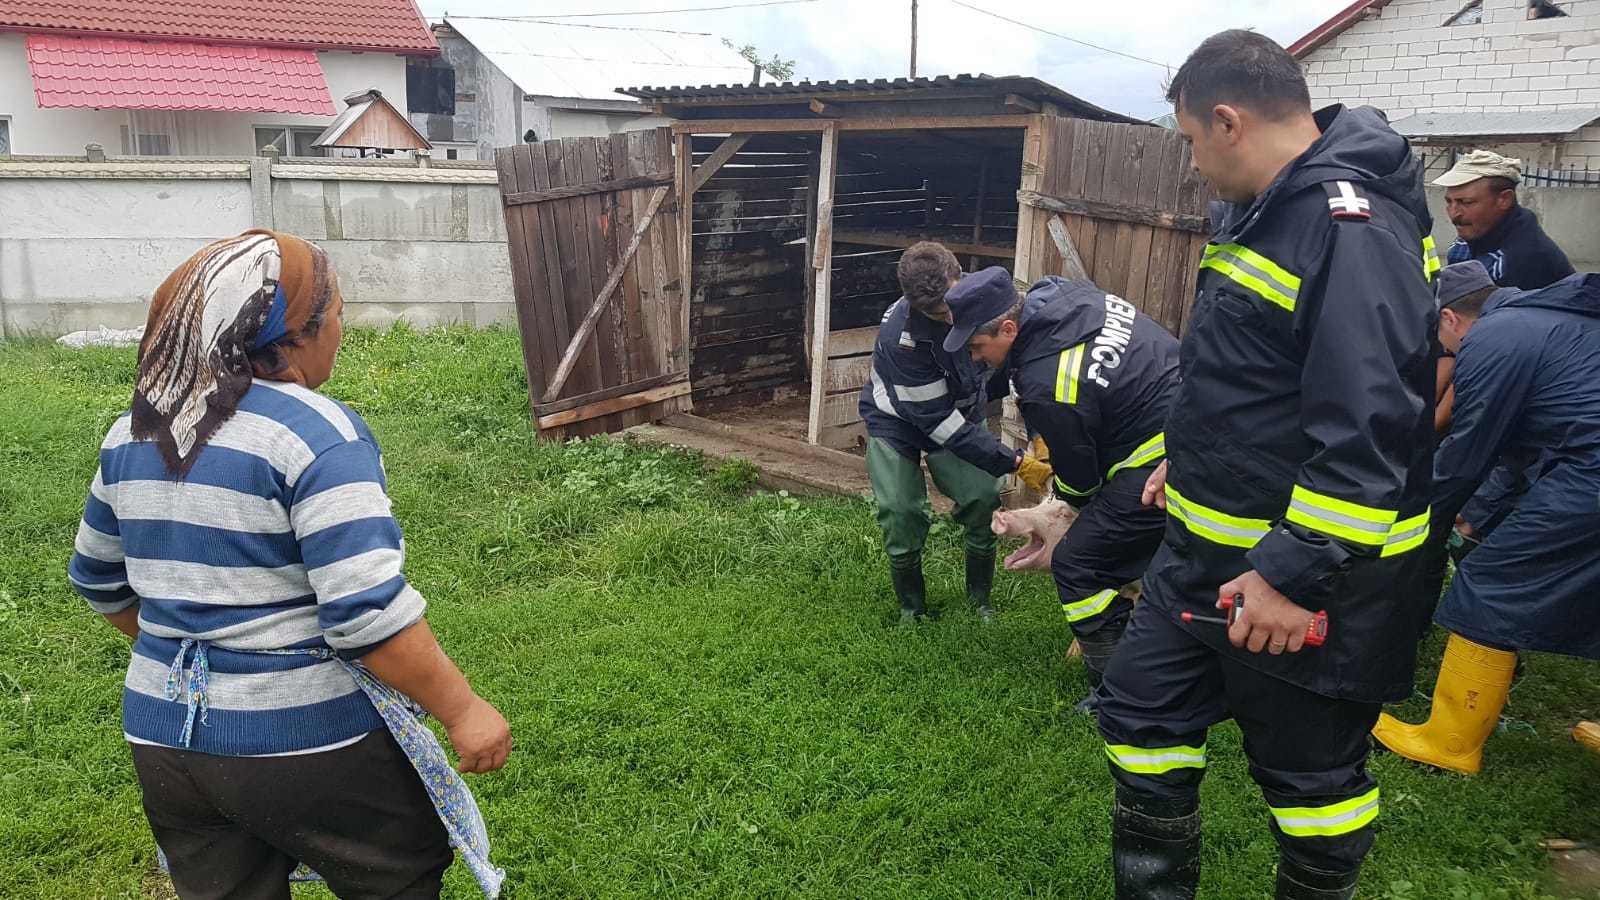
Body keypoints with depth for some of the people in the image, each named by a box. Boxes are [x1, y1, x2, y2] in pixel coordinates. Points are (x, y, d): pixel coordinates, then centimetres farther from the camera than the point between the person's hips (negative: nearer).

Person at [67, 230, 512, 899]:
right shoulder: (317, 433, -21)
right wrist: (460, 708, -19)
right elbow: (365, 610, -27)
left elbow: (99, 579, 15)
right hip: (307, 744, -7)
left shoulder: (133, 433, 3)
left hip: (161, 736, 7)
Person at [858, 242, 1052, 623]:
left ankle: (981, 599, 13)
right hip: (899, 423, -3)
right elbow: (940, 423, -32)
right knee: (901, 513, -16)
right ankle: (911, 607, 10)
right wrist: (1015, 463, -31)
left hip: (962, 412, 4)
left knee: (984, 499, -12)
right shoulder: (900, 337, -37)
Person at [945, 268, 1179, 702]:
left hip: (1161, 464, -10)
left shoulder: (1047, 390, -23)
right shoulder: (1059, 292, 2)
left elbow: (1078, 479, -8)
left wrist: (1074, 499, 15)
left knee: (1077, 565, -3)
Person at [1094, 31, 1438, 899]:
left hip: (1307, 572, -10)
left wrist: (1296, 575, -28)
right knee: (1142, 708, 17)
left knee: (1311, 767, 10)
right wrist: (1191, 462, 25)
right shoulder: (1266, 210, 9)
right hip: (1210, 542, 10)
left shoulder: (1353, 230, -23)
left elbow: (1370, 429, -29)